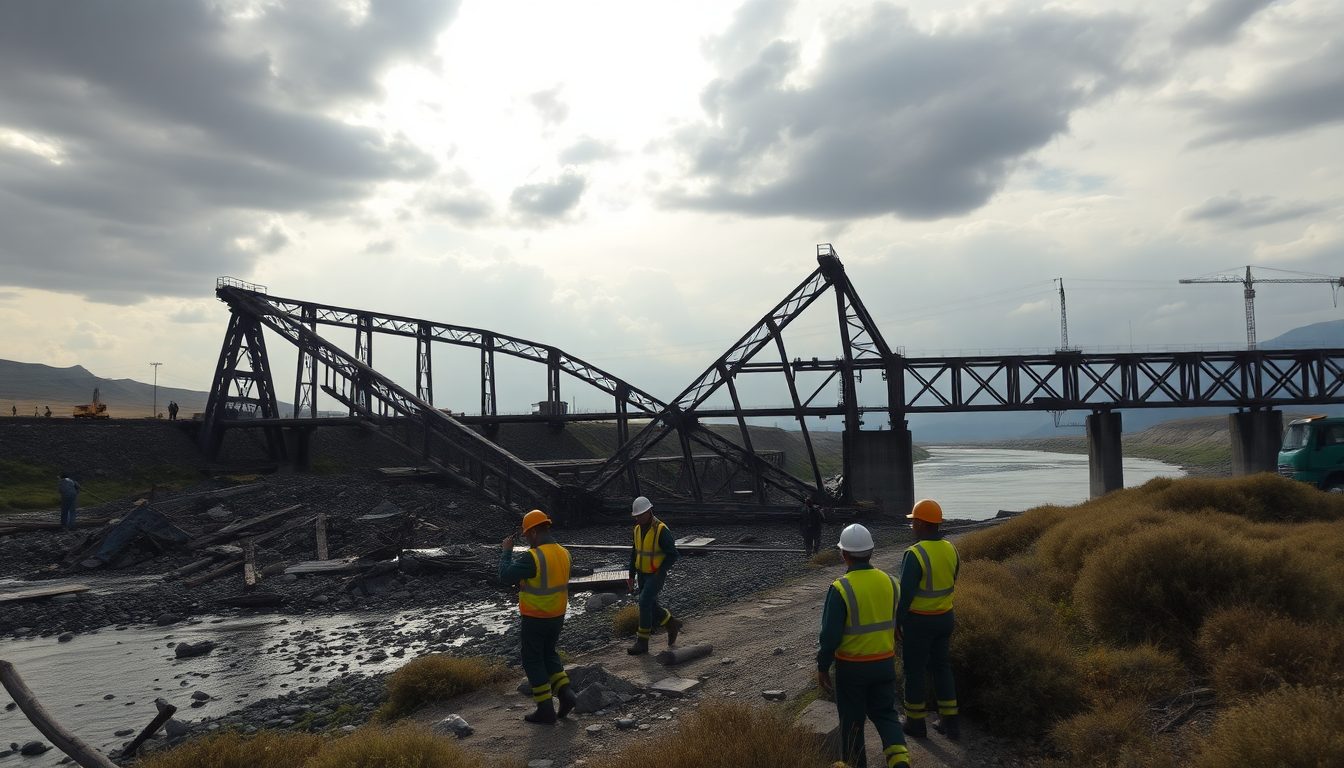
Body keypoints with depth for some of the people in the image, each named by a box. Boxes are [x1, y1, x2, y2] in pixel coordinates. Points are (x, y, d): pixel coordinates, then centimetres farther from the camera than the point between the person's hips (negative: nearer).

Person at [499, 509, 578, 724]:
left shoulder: (532, 557, -23)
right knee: (549, 654, 24)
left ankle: (546, 710, 10)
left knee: (533, 661, 7)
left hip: (535, 619, -7)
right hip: (558, 616, 7)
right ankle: (565, 692, 11)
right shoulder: (563, 553, 1)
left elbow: (505, 575, -21)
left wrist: (507, 551, -7)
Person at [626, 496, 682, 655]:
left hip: (656, 575, -8)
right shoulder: (637, 529, 4)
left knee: (644, 604, -13)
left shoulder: (661, 530, -19)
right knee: (651, 606, 12)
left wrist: (659, 572, -19)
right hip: (642, 575, 8)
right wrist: (631, 575, 12)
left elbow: (672, 554, -16)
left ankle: (642, 642, -4)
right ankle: (672, 624, 34)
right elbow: (634, 553, 14)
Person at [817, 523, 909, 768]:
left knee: (852, 721, 13)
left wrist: (822, 668, -5)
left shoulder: (840, 588, -20)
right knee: (885, 713, 18)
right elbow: (895, 624, 8)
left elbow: (830, 635, -18)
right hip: (885, 663, 4)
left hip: (851, 667, -4)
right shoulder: (889, 582, -4)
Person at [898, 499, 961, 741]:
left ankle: (916, 722, 19)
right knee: (941, 666, 18)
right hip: (945, 618, 6)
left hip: (918, 621, -6)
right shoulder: (951, 549, -1)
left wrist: (897, 621, -8)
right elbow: (951, 585, 9)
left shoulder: (915, 554, -23)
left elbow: (905, 592, -19)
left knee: (914, 669, 8)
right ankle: (949, 721, 22)